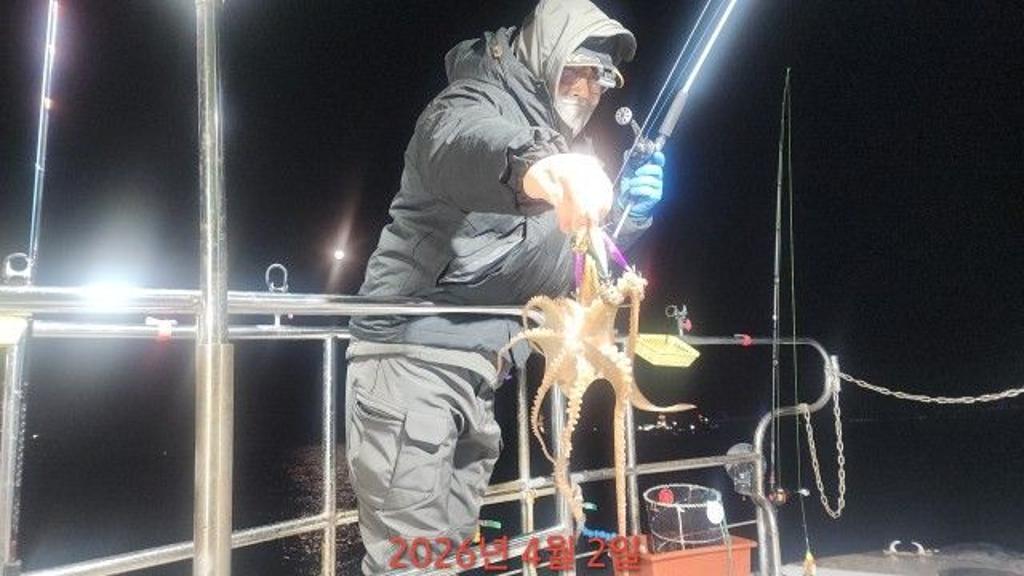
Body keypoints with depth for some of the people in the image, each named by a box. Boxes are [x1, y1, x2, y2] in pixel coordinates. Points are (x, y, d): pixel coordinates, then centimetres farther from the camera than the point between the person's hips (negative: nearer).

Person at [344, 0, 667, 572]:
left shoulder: (560, 145, 24)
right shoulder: (483, 100, -2)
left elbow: (572, 271, 21)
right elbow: (455, 141, -30)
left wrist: (628, 217, 4)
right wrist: (531, 163, -52)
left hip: (479, 370, 9)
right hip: (414, 353, -9)